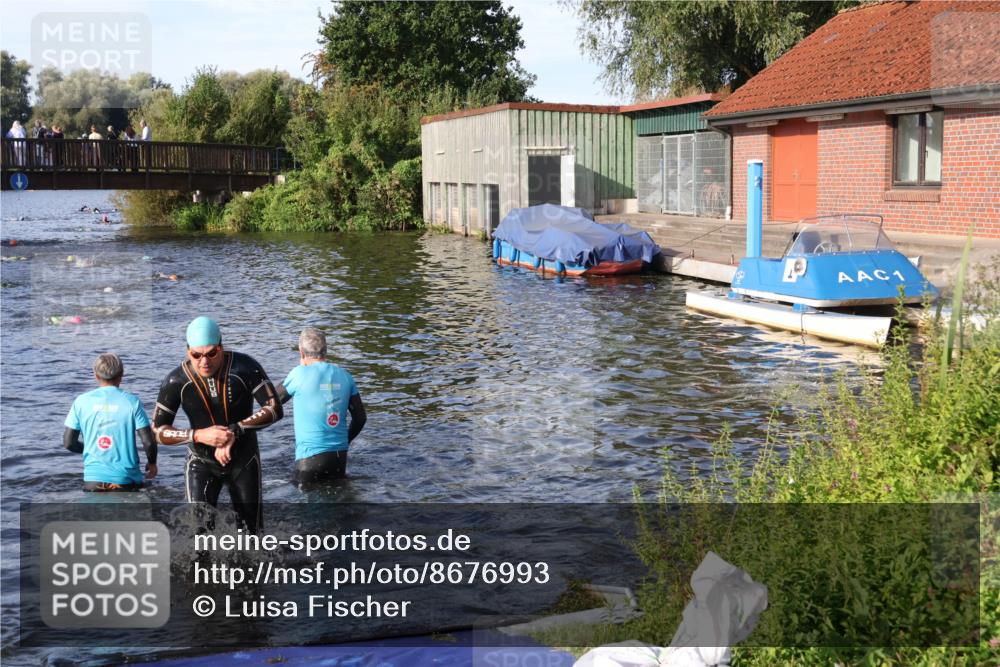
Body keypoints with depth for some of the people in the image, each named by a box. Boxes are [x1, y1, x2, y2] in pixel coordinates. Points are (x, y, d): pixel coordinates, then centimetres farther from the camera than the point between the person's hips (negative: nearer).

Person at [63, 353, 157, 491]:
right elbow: (148, 442, -9)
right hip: (125, 480, -2)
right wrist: (152, 463, 11)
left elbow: (68, 442, 2)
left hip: (93, 480, 2)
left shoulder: (82, 401, 0)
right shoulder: (132, 402, -6)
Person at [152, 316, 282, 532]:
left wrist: (235, 430, -31)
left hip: (243, 461, 1)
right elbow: (158, 431, -12)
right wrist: (198, 435, -28)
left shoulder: (244, 368, -19)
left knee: (251, 531, 10)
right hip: (202, 463, -1)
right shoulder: (177, 381, -17)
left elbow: (274, 409, -21)